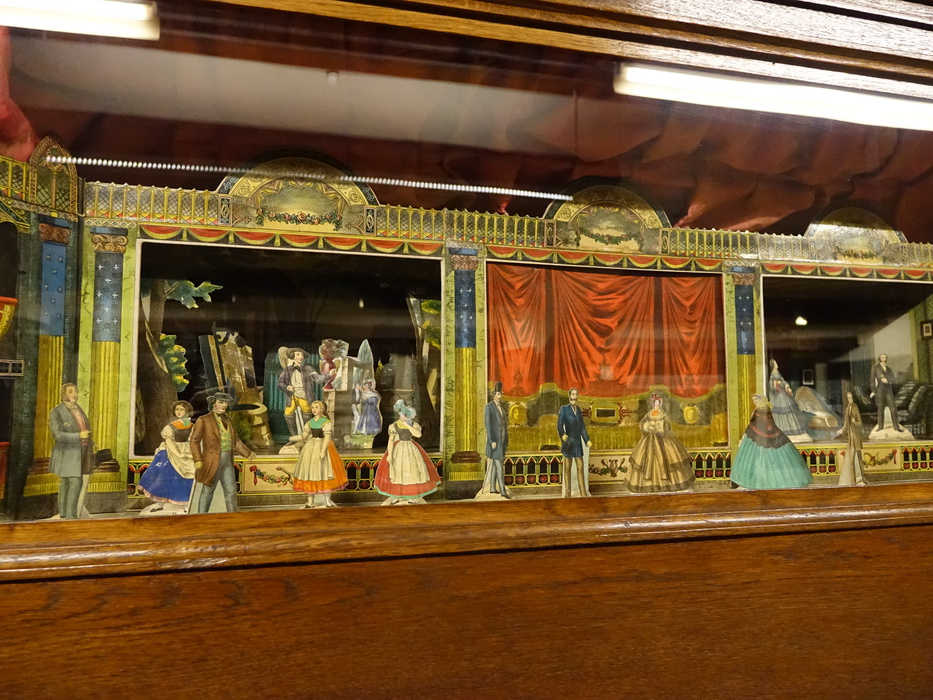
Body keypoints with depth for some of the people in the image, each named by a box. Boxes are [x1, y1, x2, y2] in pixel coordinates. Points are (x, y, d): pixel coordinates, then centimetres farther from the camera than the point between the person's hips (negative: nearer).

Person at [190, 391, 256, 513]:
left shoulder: (227, 420, 11)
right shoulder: (204, 420, -7)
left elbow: (236, 440, 18)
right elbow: (195, 440, -12)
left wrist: (248, 453, 19)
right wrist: (197, 460, -22)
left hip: (227, 461, 5)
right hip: (212, 461, -5)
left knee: (231, 491, 4)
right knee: (208, 491, 5)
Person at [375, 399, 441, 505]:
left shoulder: (413, 425, -3)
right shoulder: (394, 426, -9)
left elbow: (418, 434, -20)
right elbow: (391, 440, -9)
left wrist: (407, 425, -20)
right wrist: (389, 454, -14)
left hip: (411, 449, 2)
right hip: (398, 450, -2)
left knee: (412, 471, 4)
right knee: (396, 472, 4)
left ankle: (411, 497, 17)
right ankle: (396, 497, 19)